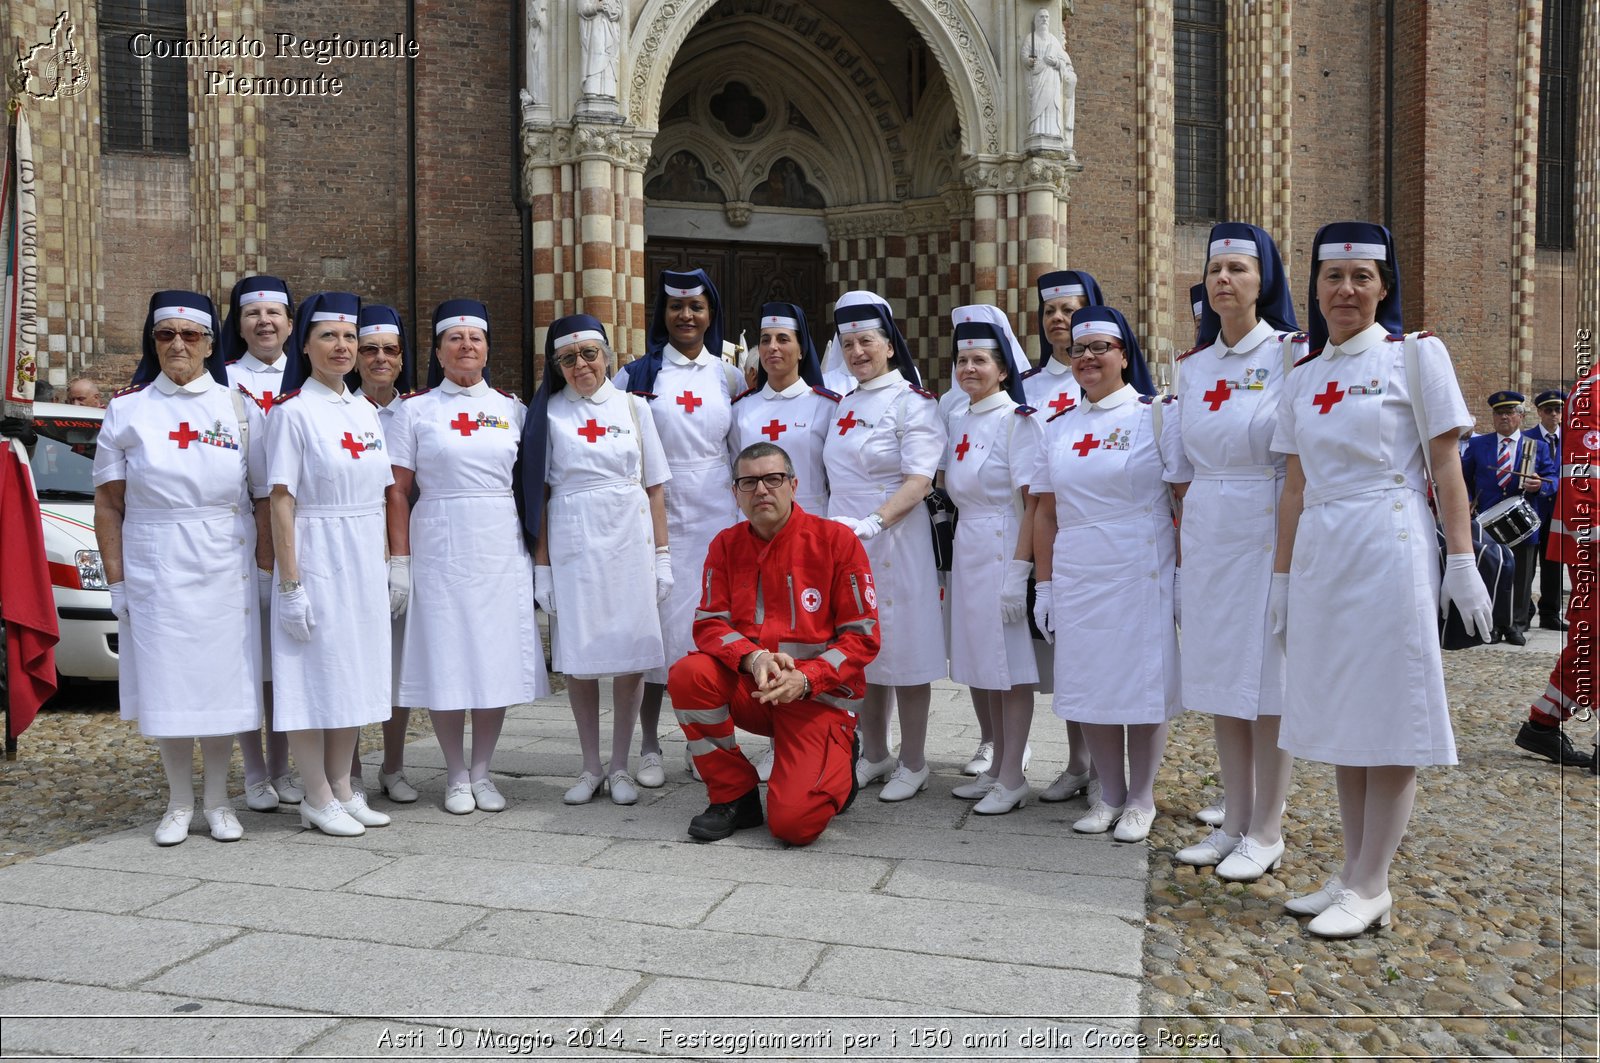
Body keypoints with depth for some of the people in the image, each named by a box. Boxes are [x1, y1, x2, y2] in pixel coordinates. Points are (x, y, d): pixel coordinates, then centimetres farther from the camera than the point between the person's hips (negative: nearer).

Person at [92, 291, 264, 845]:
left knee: (221, 681, 4)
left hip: (225, 570, 0)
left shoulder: (239, 410, 4)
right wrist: (117, 579, -2)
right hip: (155, 570, 0)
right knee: (165, 686, 4)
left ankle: (218, 801, 18)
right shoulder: (127, 410, 5)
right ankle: (179, 803, 19)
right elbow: (108, 503, 4)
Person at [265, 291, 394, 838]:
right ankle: (317, 798, 13)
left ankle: (342, 787, 24)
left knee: (353, 674, 12)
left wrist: (384, 566, 11)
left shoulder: (366, 411, 11)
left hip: (364, 563, 7)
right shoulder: (292, 411, -9)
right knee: (314, 676, 1)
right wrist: (290, 583, -16)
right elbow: (281, 500, -12)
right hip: (316, 559, -7)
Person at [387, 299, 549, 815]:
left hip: (501, 551, 2)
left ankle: (482, 771, 18)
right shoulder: (416, 409, 3)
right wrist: (400, 561, -6)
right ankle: (456, 775, 16)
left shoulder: (511, 408, 9)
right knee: (446, 661, 2)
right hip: (439, 549, -2)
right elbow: (398, 491, 0)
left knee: (498, 657, 4)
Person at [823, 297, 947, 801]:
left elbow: (919, 481, -15)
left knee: (903, 649, 1)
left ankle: (913, 764, 14)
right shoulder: (846, 404, 15)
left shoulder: (912, 402, -7)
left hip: (895, 541, -7)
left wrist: (873, 523, -26)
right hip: (843, 540, 7)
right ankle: (874, 755, 25)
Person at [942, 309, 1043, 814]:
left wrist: (1018, 570, -19)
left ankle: (1013, 779, 8)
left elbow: (1033, 502, -15)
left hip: (1004, 550, -7)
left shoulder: (1017, 420, -10)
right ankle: (997, 767, 24)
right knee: (977, 666, 11)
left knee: (1010, 667, -1)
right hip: (965, 550, 7)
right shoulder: (957, 418, 11)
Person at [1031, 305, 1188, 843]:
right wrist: (1045, 584, 8)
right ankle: (1110, 795, 22)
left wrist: (1185, 575, -9)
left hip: (1142, 576, -4)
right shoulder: (1059, 428, 11)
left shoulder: (1157, 416, -1)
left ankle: (1141, 799, 18)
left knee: (1144, 684, 2)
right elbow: (1046, 512, 12)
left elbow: (1189, 501, -4)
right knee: (1088, 685, 7)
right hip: (1077, 579, 4)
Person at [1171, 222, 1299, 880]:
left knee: (1268, 678, 0)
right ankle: (1235, 822, 22)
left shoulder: (1291, 355, -5)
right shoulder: (1191, 366, 11)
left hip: (1268, 530, -5)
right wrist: (1181, 546, 10)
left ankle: (1267, 833, 12)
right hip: (1206, 531, 6)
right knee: (1219, 677, 10)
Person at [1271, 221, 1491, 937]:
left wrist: (1462, 562, -8)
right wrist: (1282, 576, 11)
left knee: (1389, 716, -2)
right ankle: (1354, 875, 19)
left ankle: (1369, 889, 6)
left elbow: (1446, 467, -3)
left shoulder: (1415, 355, 0)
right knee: (1339, 717, 9)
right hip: (1321, 556, 5)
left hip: (1390, 551, -5)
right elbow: (1295, 487, 13)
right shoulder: (1303, 376, 13)